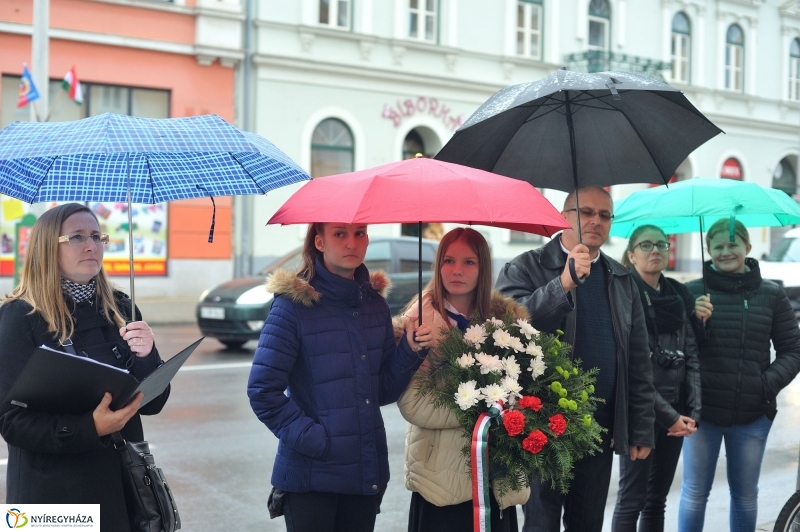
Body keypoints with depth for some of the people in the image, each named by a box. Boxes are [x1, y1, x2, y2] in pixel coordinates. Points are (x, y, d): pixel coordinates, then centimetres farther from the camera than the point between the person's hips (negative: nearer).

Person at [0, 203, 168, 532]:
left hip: (124, 483, 4)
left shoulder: (120, 309, 3)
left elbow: (152, 404, 2)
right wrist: (89, 428, -26)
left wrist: (146, 358, -16)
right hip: (54, 492, -4)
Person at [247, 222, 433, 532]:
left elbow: (383, 391, 8)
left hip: (368, 471, 5)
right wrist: (309, 437, -17)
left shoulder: (375, 304, 6)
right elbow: (262, 390, -12)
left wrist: (411, 351, -7)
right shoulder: (294, 304, -9)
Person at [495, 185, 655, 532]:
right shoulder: (525, 269, -4)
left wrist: (642, 430, 7)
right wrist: (563, 283, -27)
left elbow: (639, 362, 10)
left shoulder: (622, 280, 10)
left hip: (600, 433, 4)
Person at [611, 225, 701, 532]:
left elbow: (691, 355, 9)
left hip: (676, 412, 6)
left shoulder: (679, 295, 11)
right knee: (632, 498, -1)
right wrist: (667, 415, -13)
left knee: (658, 500, 12)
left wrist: (693, 410, -3)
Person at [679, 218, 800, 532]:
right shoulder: (692, 292, -3)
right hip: (702, 410, -1)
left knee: (746, 495, 16)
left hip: (753, 414, 1)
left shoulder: (771, 294, 1)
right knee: (694, 494, 9)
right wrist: (691, 321, -20)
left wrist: (769, 383, -11)